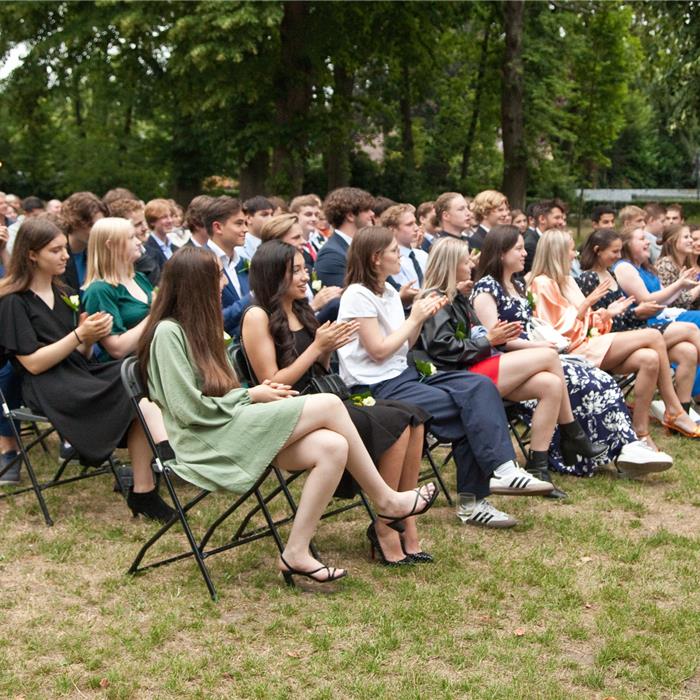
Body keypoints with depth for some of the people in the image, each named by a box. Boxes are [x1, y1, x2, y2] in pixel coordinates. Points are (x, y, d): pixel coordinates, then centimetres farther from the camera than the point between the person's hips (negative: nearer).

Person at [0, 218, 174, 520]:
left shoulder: (62, 294, 20)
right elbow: (33, 363, -11)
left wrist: (90, 338, -5)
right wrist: (80, 334, -16)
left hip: (78, 373, 7)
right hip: (47, 390, -7)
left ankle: (143, 491, -28)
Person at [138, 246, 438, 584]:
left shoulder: (197, 327, 20)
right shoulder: (168, 333, -10)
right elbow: (189, 409, -16)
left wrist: (255, 393, -1)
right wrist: (250, 396, -7)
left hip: (231, 426, 9)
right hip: (208, 441, -9)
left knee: (332, 447, -17)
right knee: (329, 405, -18)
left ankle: (296, 553, -14)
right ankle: (387, 501, -3)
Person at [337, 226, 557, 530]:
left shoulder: (389, 291, 16)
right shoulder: (357, 295, -11)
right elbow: (379, 351, -15)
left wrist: (423, 316, 2)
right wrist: (414, 319, -8)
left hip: (405, 375, 9)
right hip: (378, 388, -8)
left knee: (480, 386, -14)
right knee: (470, 405, -22)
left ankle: (501, 469, -21)